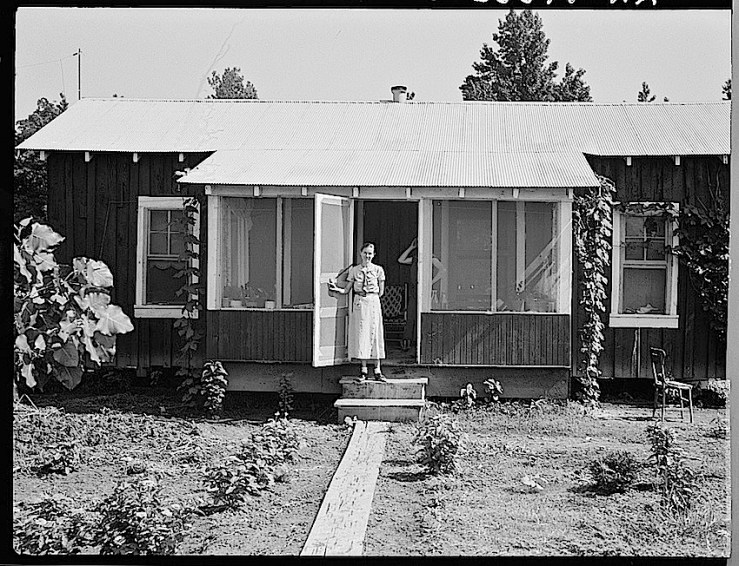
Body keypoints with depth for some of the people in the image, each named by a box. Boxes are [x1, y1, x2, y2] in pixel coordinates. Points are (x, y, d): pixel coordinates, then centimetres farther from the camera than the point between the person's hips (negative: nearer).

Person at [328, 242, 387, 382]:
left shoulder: (378, 269, 3)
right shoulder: (354, 270, 7)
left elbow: (381, 291, 6)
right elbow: (347, 290, 8)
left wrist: (371, 298, 0)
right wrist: (336, 288, -8)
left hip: (373, 303, -1)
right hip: (358, 303, 1)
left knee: (375, 334, -2)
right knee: (360, 335, -1)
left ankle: (377, 371, 4)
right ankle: (363, 370, 7)